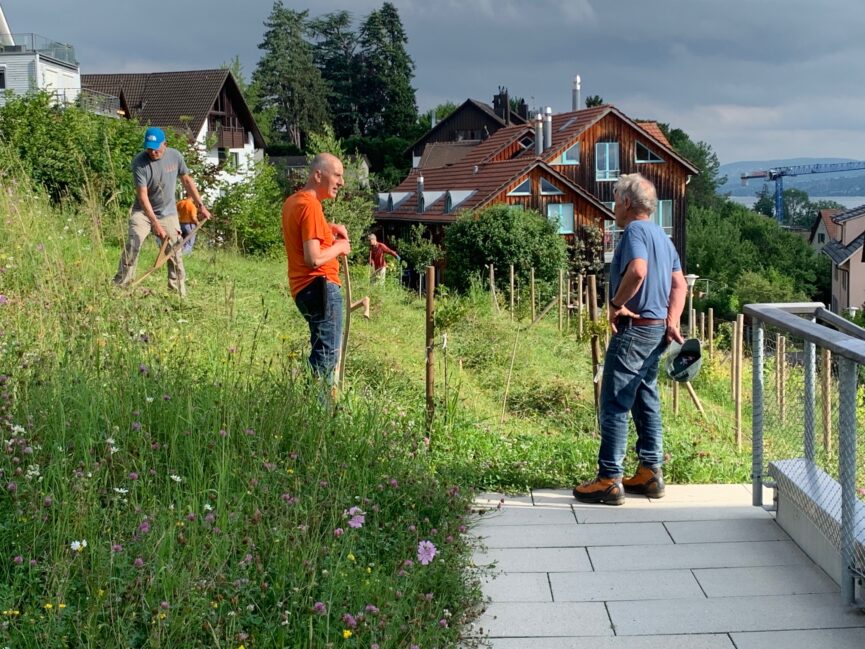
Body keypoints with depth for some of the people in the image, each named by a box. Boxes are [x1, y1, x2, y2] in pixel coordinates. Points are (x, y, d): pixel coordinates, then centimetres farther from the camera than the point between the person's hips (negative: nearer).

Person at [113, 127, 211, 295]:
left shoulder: (175, 156, -8)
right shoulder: (139, 162, -19)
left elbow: (187, 181, 7)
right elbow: (142, 195, -24)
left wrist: (200, 205, 4)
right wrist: (155, 223, -31)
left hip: (168, 213, 3)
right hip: (143, 212, -3)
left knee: (175, 253, 0)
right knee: (132, 243, -20)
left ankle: (179, 293, 8)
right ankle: (120, 286, -17)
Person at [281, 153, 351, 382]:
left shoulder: (292, 202, 13)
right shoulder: (311, 206, -17)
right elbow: (314, 259, -23)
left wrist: (328, 228, 18)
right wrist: (339, 246, -6)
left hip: (302, 287, 10)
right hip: (321, 287, -10)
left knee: (321, 351, 18)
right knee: (327, 355, -9)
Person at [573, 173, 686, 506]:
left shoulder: (635, 230, -13)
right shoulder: (662, 235, 17)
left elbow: (637, 270, -31)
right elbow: (679, 284, 16)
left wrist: (616, 304, -19)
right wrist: (672, 323, 8)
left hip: (633, 328, -10)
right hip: (657, 328, 10)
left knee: (614, 404, -6)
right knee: (646, 400, 15)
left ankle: (609, 481, -5)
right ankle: (650, 473, 19)